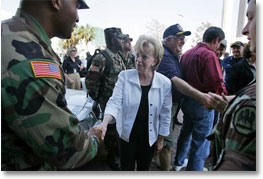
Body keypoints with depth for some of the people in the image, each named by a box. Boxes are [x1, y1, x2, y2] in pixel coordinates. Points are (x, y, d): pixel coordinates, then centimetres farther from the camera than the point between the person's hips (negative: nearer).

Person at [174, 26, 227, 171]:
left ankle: (179, 162, 43)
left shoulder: (187, 53, 7)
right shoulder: (209, 55, -18)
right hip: (202, 104, -9)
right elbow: (216, 83, -22)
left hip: (186, 100, 9)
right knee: (201, 142, 6)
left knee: (186, 132, 25)